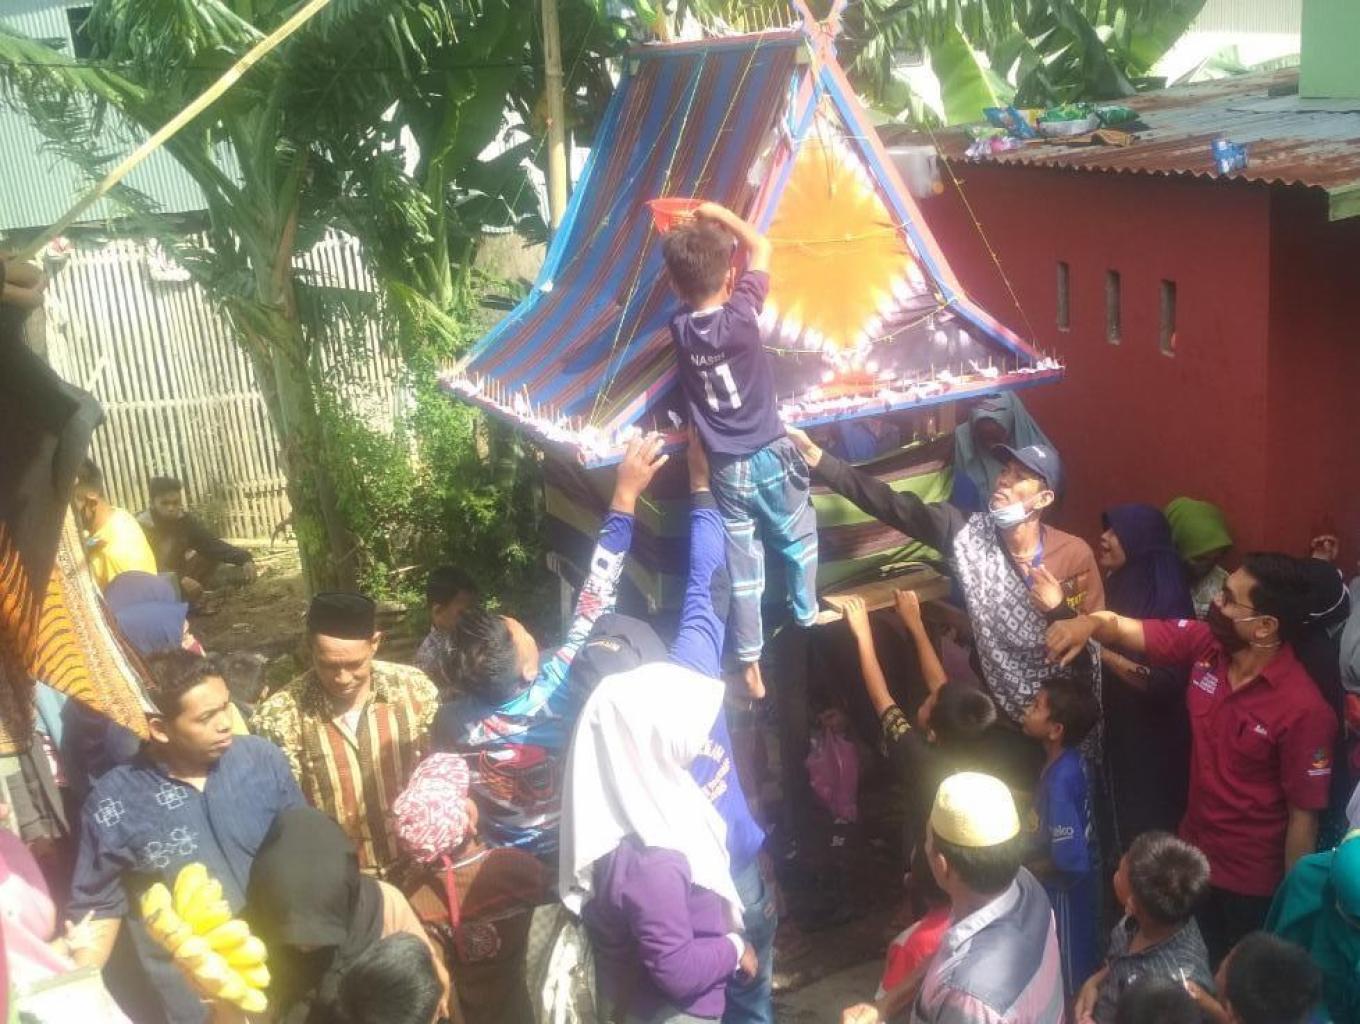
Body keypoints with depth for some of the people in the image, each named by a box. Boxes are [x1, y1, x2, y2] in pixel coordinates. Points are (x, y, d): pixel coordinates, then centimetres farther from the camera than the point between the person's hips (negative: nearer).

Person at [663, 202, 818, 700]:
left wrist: (688, 233, 11)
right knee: (799, 537, 24)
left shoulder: (679, 328, -9)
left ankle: (751, 664, 18)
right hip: (770, 456, -3)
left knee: (743, 563, 12)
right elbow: (761, 249, -4)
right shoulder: (741, 316, -19)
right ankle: (807, 615, 42)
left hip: (725, 468, 3)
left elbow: (685, 282, 15)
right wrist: (720, 214, 5)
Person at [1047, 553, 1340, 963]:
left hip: (1252, 881, -6)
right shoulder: (1204, 643, -13)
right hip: (1193, 853, 6)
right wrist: (1088, 622, -32)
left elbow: (1303, 818, -21)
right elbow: (1123, 628, -8)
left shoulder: (1303, 710, -29)